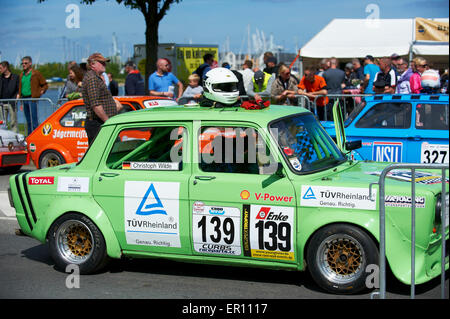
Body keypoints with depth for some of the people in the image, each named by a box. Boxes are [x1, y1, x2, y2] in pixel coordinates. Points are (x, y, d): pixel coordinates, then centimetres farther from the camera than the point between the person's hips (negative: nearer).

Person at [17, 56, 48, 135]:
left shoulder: (36, 73, -2)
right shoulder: (22, 75, 17)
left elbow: (45, 85, 1)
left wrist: (41, 92, -11)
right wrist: (19, 95, 14)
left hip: (32, 99, -7)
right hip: (24, 99, 7)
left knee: (33, 120, -10)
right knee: (28, 120, 11)